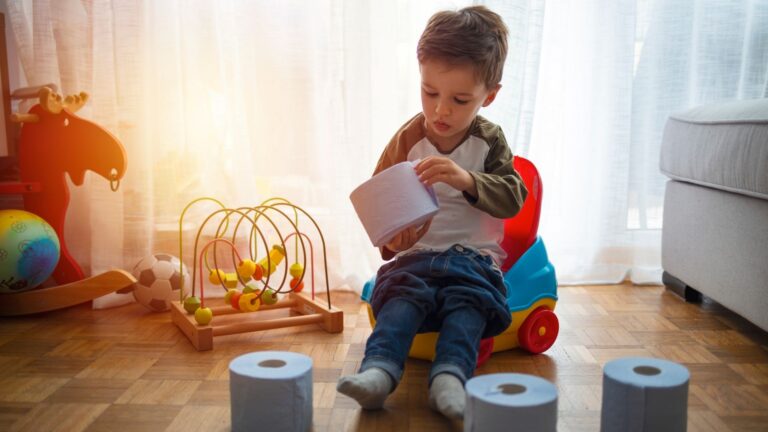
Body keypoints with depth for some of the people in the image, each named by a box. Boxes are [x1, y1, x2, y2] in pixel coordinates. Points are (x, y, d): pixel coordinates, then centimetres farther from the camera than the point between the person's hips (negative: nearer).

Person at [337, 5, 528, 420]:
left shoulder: (489, 141, 4)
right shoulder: (408, 138, 5)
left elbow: (513, 197, -10)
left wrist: (466, 179, -29)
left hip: (473, 254, 0)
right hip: (416, 253, 0)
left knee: (470, 296, -30)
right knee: (404, 292, -30)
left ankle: (449, 375, -44)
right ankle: (379, 370, -45)